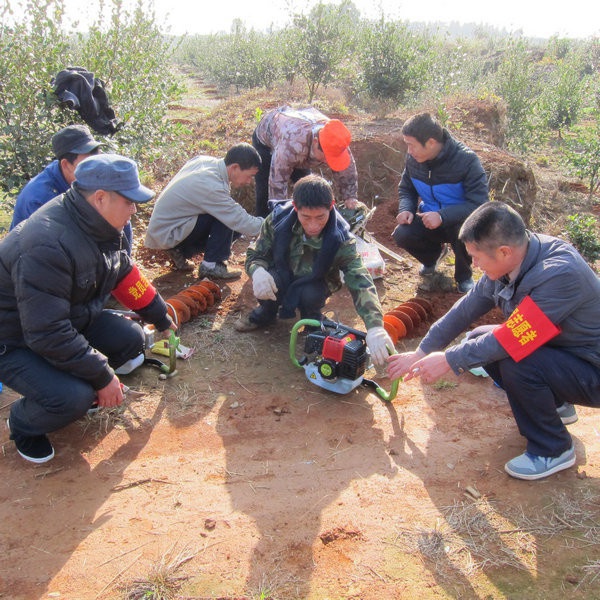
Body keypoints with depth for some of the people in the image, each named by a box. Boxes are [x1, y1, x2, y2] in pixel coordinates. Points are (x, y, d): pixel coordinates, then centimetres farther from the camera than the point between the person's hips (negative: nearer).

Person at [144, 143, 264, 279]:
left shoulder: (203, 160, -4)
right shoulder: (211, 187, -29)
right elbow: (242, 223, -26)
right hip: (166, 235, -9)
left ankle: (181, 252, 11)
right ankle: (211, 266, -9)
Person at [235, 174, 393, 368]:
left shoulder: (341, 239, -31)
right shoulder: (278, 220, -27)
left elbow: (360, 282, -41)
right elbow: (255, 255, -12)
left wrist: (375, 327, -58)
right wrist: (258, 271, -39)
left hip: (313, 285, -1)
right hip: (281, 276, 1)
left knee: (310, 294, -35)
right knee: (267, 282, -32)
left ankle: (311, 319, 3)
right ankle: (266, 313, 4)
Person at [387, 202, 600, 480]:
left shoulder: (560, 274, -34)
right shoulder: (510, 259, -10)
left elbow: (512, 338, -33)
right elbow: (465, 310, -2)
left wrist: (449, 360, -22)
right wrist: (420, 353, 2)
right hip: (557, 348, 8)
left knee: (515, 361, -30)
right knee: (478, 339, 1)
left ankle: (553, 451, -5)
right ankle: (555, 405, 18)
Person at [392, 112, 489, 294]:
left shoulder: (466, 160, -24)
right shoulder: (413, 159, -8)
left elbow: (479, 203, -28)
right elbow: (406, 189, 9)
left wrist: (443, 216, -39)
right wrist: (406, 209, -14)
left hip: (460, 221, -4)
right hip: (429, 218, 4)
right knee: (401, 234, -25)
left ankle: (464, 275, -3)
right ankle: (434, 253, 13)